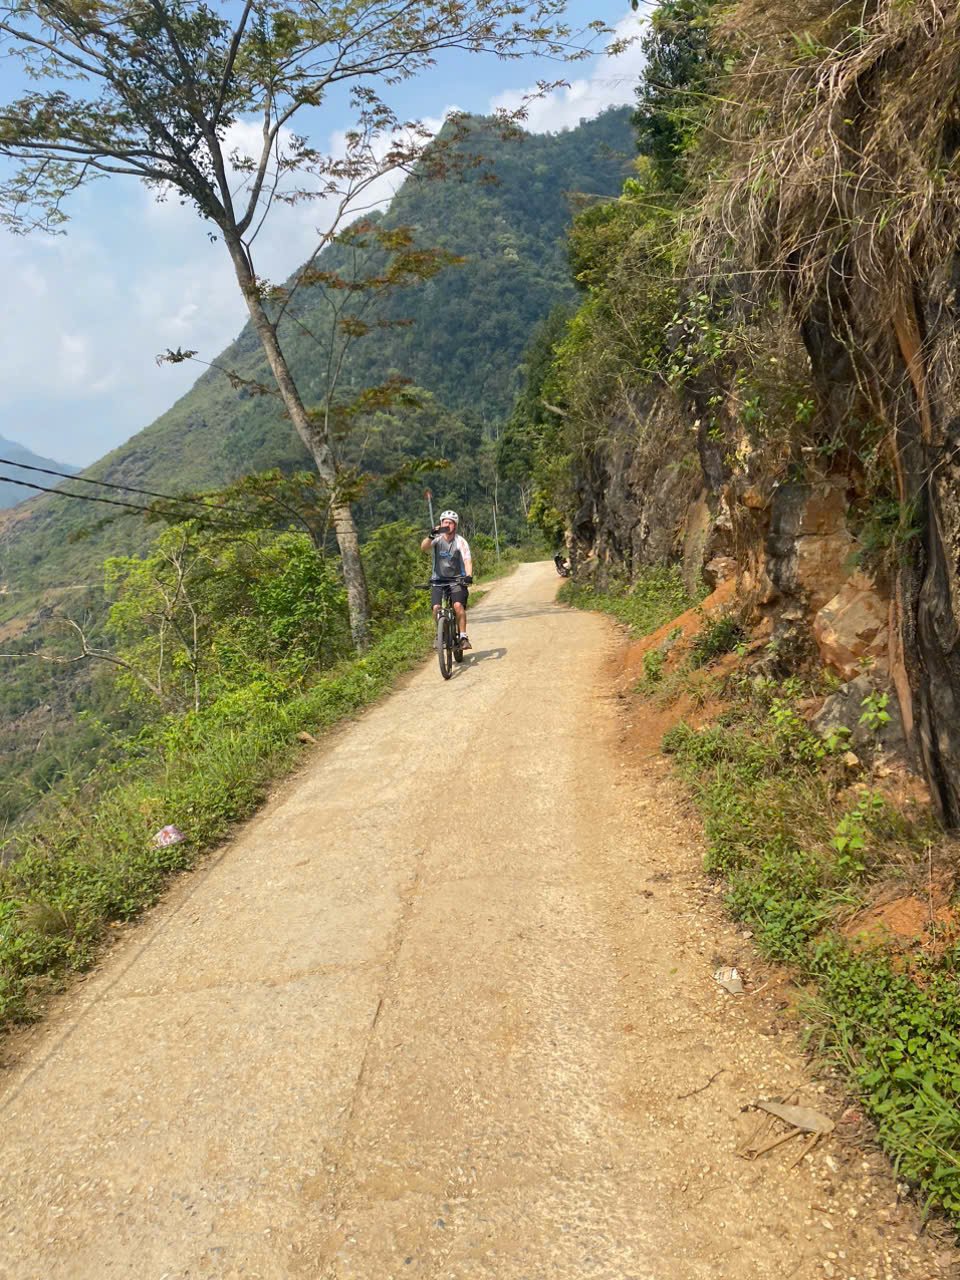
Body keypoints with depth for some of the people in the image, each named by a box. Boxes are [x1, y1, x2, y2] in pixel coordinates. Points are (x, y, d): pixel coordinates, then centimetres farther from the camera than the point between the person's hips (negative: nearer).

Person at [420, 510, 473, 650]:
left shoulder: (461, 541, -9)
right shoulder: (437, 539, -5)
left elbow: (467, 560, -20)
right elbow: (423, 547, -24)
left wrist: (469, 575, -39)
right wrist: (430, 536, -44)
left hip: (456, 579, -2)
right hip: (438, 580, 2)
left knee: (458, 605, -24)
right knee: (436, 608, -14)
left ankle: (463, 637, -16)